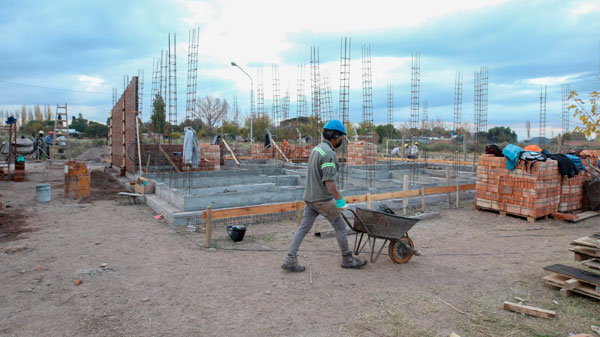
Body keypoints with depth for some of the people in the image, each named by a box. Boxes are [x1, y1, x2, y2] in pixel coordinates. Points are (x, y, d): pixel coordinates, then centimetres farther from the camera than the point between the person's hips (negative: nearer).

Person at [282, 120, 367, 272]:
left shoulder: (316, 148, 12)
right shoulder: (329, 153, -18)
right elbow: (329, 181, -26)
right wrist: (339, 199, -20)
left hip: (309, 197, 9)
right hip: (323, 199, -9)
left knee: (303, 228, 7)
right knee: (340, 226, 7)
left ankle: (290, 260, 6)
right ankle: (347, 259, 21)